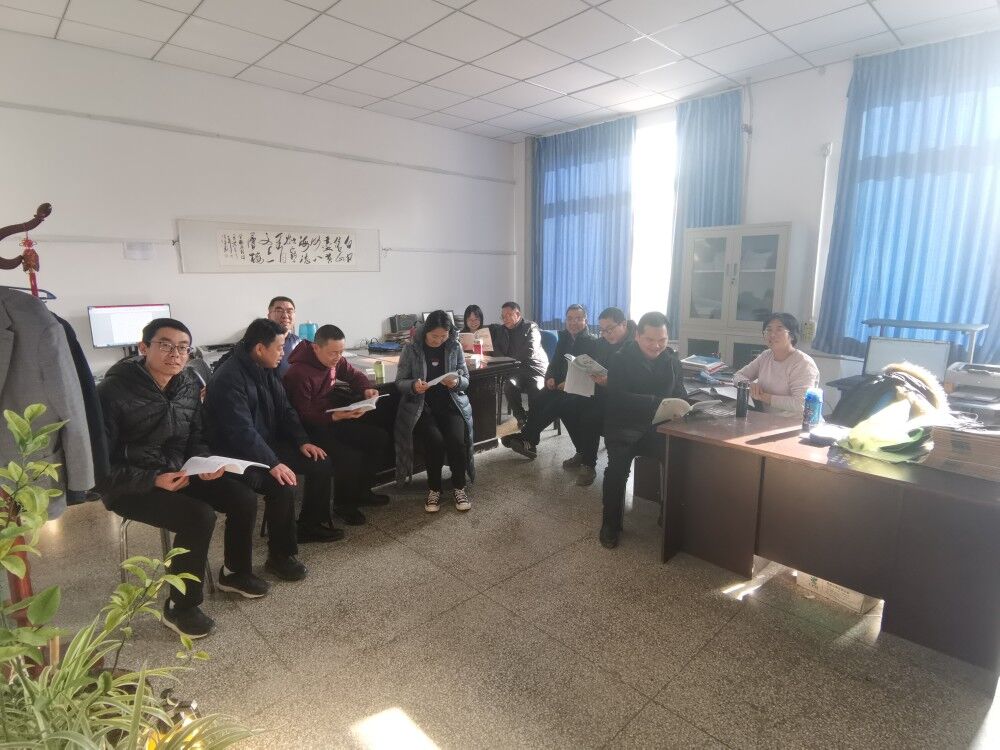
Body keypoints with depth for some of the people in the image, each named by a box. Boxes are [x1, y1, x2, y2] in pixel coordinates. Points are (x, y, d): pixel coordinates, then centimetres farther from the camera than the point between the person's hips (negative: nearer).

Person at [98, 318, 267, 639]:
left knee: (244, 499, -6)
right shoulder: (114, 390, -20)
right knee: (199, 516, -28)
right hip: (130, 486, -6)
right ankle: (180, 607, -5)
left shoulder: (189, 384, -1)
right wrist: (153, 480, -28)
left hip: (178, 473, 7)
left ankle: (234, 572, 21)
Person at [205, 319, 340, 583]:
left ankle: (311, 524, 18)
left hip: (268, 443, 9)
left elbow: (285, 409, 10)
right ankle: (280, 555, -10)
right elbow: (242, 432, -31)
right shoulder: (229, 378, -23)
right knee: (282, 486, -30)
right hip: (238, 455, -9)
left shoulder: (265, 370, 5)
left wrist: (302, 441, -2)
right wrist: (273, 464, -36)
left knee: (322, 464, 0)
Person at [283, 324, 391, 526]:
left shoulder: (334, 359, -3)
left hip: (333, 417, 9)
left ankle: (361, 492, 17)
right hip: (312, 428, -8)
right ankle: (343, 504, 2)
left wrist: (367, 389, -9)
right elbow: (304, 415, -24)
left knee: (380, 438, 1)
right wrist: (337, 417, -37)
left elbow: (354, 374, 13)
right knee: (351, 457, -27)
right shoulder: (298, 373, -25)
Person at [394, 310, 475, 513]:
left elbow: (466, 380, 6)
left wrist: (457, 381, -18)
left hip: (451, 403, 2)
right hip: (421, 406, -1)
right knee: (435, 440, -28)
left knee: (457, 439, -25)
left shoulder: (455, 347, 2)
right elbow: (400, 382, 0)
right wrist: (413, 386, -22)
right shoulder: (411, 349, -3)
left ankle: (459, 487, -2)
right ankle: (434, 489, -5)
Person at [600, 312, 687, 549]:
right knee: (618, 465, -29)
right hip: (625, 427, -3)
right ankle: (611, 523, -7)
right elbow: (617, 398, -15)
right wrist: (656, 402, -25)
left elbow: (680, 393, 15)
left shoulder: (672, 359, 11)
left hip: (659, 426, 4)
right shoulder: (621, 360, -3)